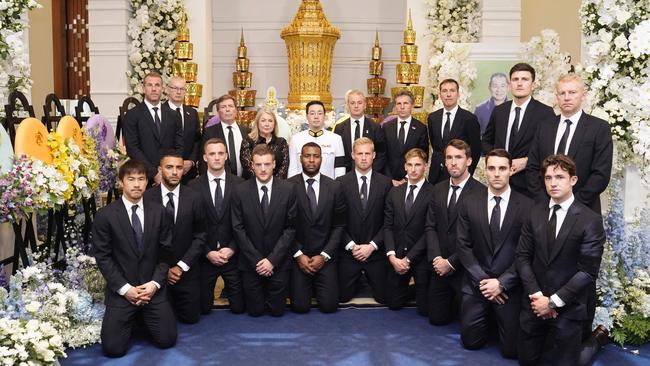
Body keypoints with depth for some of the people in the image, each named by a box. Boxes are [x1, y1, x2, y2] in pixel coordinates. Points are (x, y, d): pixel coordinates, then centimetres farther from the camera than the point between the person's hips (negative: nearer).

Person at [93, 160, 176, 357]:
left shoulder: (159, 212, 3)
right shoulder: (105, 215, -6)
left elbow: (166, 252, 3)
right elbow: (103, 257, -7)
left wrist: (155, 283, -9)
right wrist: (124, 288, -13)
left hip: (153, 289, 2)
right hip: (121, 291, -2)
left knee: (167, 340, -1)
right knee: (113, 348, -6)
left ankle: (143, 319, 31)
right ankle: (129, 322, 27)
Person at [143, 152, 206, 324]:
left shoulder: (194, 198, -5)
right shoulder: (147, 198, -9)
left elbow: (200, 236, -3)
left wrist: (181, 266, -11)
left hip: (186, 271, 1)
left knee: (190, 317, 8)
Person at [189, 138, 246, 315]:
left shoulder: (240, 184, -1)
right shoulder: (194, 186, -3)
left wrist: (232, 249, -9)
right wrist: (207, 252, -9)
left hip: (232, 255, 1)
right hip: (205, 256, 0)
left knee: (238, 307, 5)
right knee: (203, 308, 7)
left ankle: (228, 290, 37)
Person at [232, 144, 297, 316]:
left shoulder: (288, 189, -7)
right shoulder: (240, 191, -6)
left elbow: (291, 228, -6)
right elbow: (238, 229, -4)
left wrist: (272, 260, -12)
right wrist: (257, 260, -10)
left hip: (278, 262, 0)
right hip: (250, 262, 0)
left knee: (277, 310, 7)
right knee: (255, 310, 7)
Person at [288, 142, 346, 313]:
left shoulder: (334, 187, 1)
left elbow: (339, 225, 1)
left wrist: (324, 256, -7)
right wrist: (298, 255, -8)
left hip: (325, 256, 1)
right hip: (298, 255, -1)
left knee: (329, 305, -6)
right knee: (300, 306, -7)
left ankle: (317, 285, 26)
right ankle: (306, 285, 26)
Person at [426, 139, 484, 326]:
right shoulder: (438, 189, 7)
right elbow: (431, 226, 6)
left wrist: (451, 262, -14)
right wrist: (436, 258, -8)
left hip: (464, 269, -6)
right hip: (440, 267, 6)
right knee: (437, 318, 13)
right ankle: (455, 302, 40)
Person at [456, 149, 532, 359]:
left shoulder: (527, 206, -7)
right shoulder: (469, 204, 1)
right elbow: (463, 246, -1)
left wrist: (502, 283, -14)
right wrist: (482, 280, -10)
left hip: (509, 287, -2)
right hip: (477, 283, 2)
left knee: (511, 349, 1)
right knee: (471, 342, 7)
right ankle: (487, 317, 37)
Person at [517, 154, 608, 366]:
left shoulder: (591, 221, -12)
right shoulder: (535, 213, 2)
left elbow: (588, 272, -14)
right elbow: (523, 257, 1)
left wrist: (553, 302, -16)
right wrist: (537, 295, -11)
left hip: (568, 307, -4)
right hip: (535, 302, 4)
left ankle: (596, 339, 33)